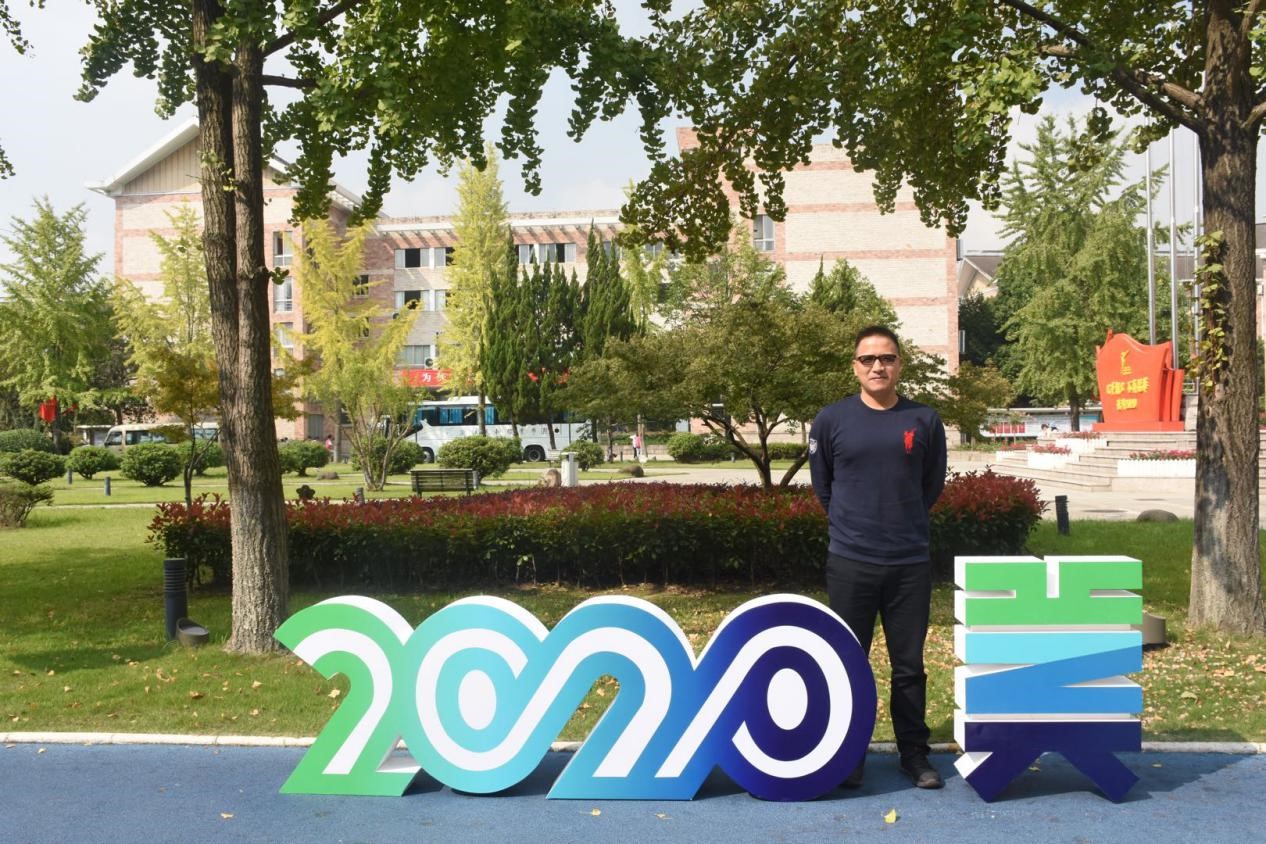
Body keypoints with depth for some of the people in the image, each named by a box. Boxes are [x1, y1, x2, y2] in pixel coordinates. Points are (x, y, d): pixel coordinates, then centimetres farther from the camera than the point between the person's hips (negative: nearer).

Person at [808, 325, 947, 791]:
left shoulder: (924, 420, 2)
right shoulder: (832, 419, -1)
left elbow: (933, 485, 15)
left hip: (911, 562, 1)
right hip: (850, 561, -1)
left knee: (909, 664, 10)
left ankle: (915, 755, 23)